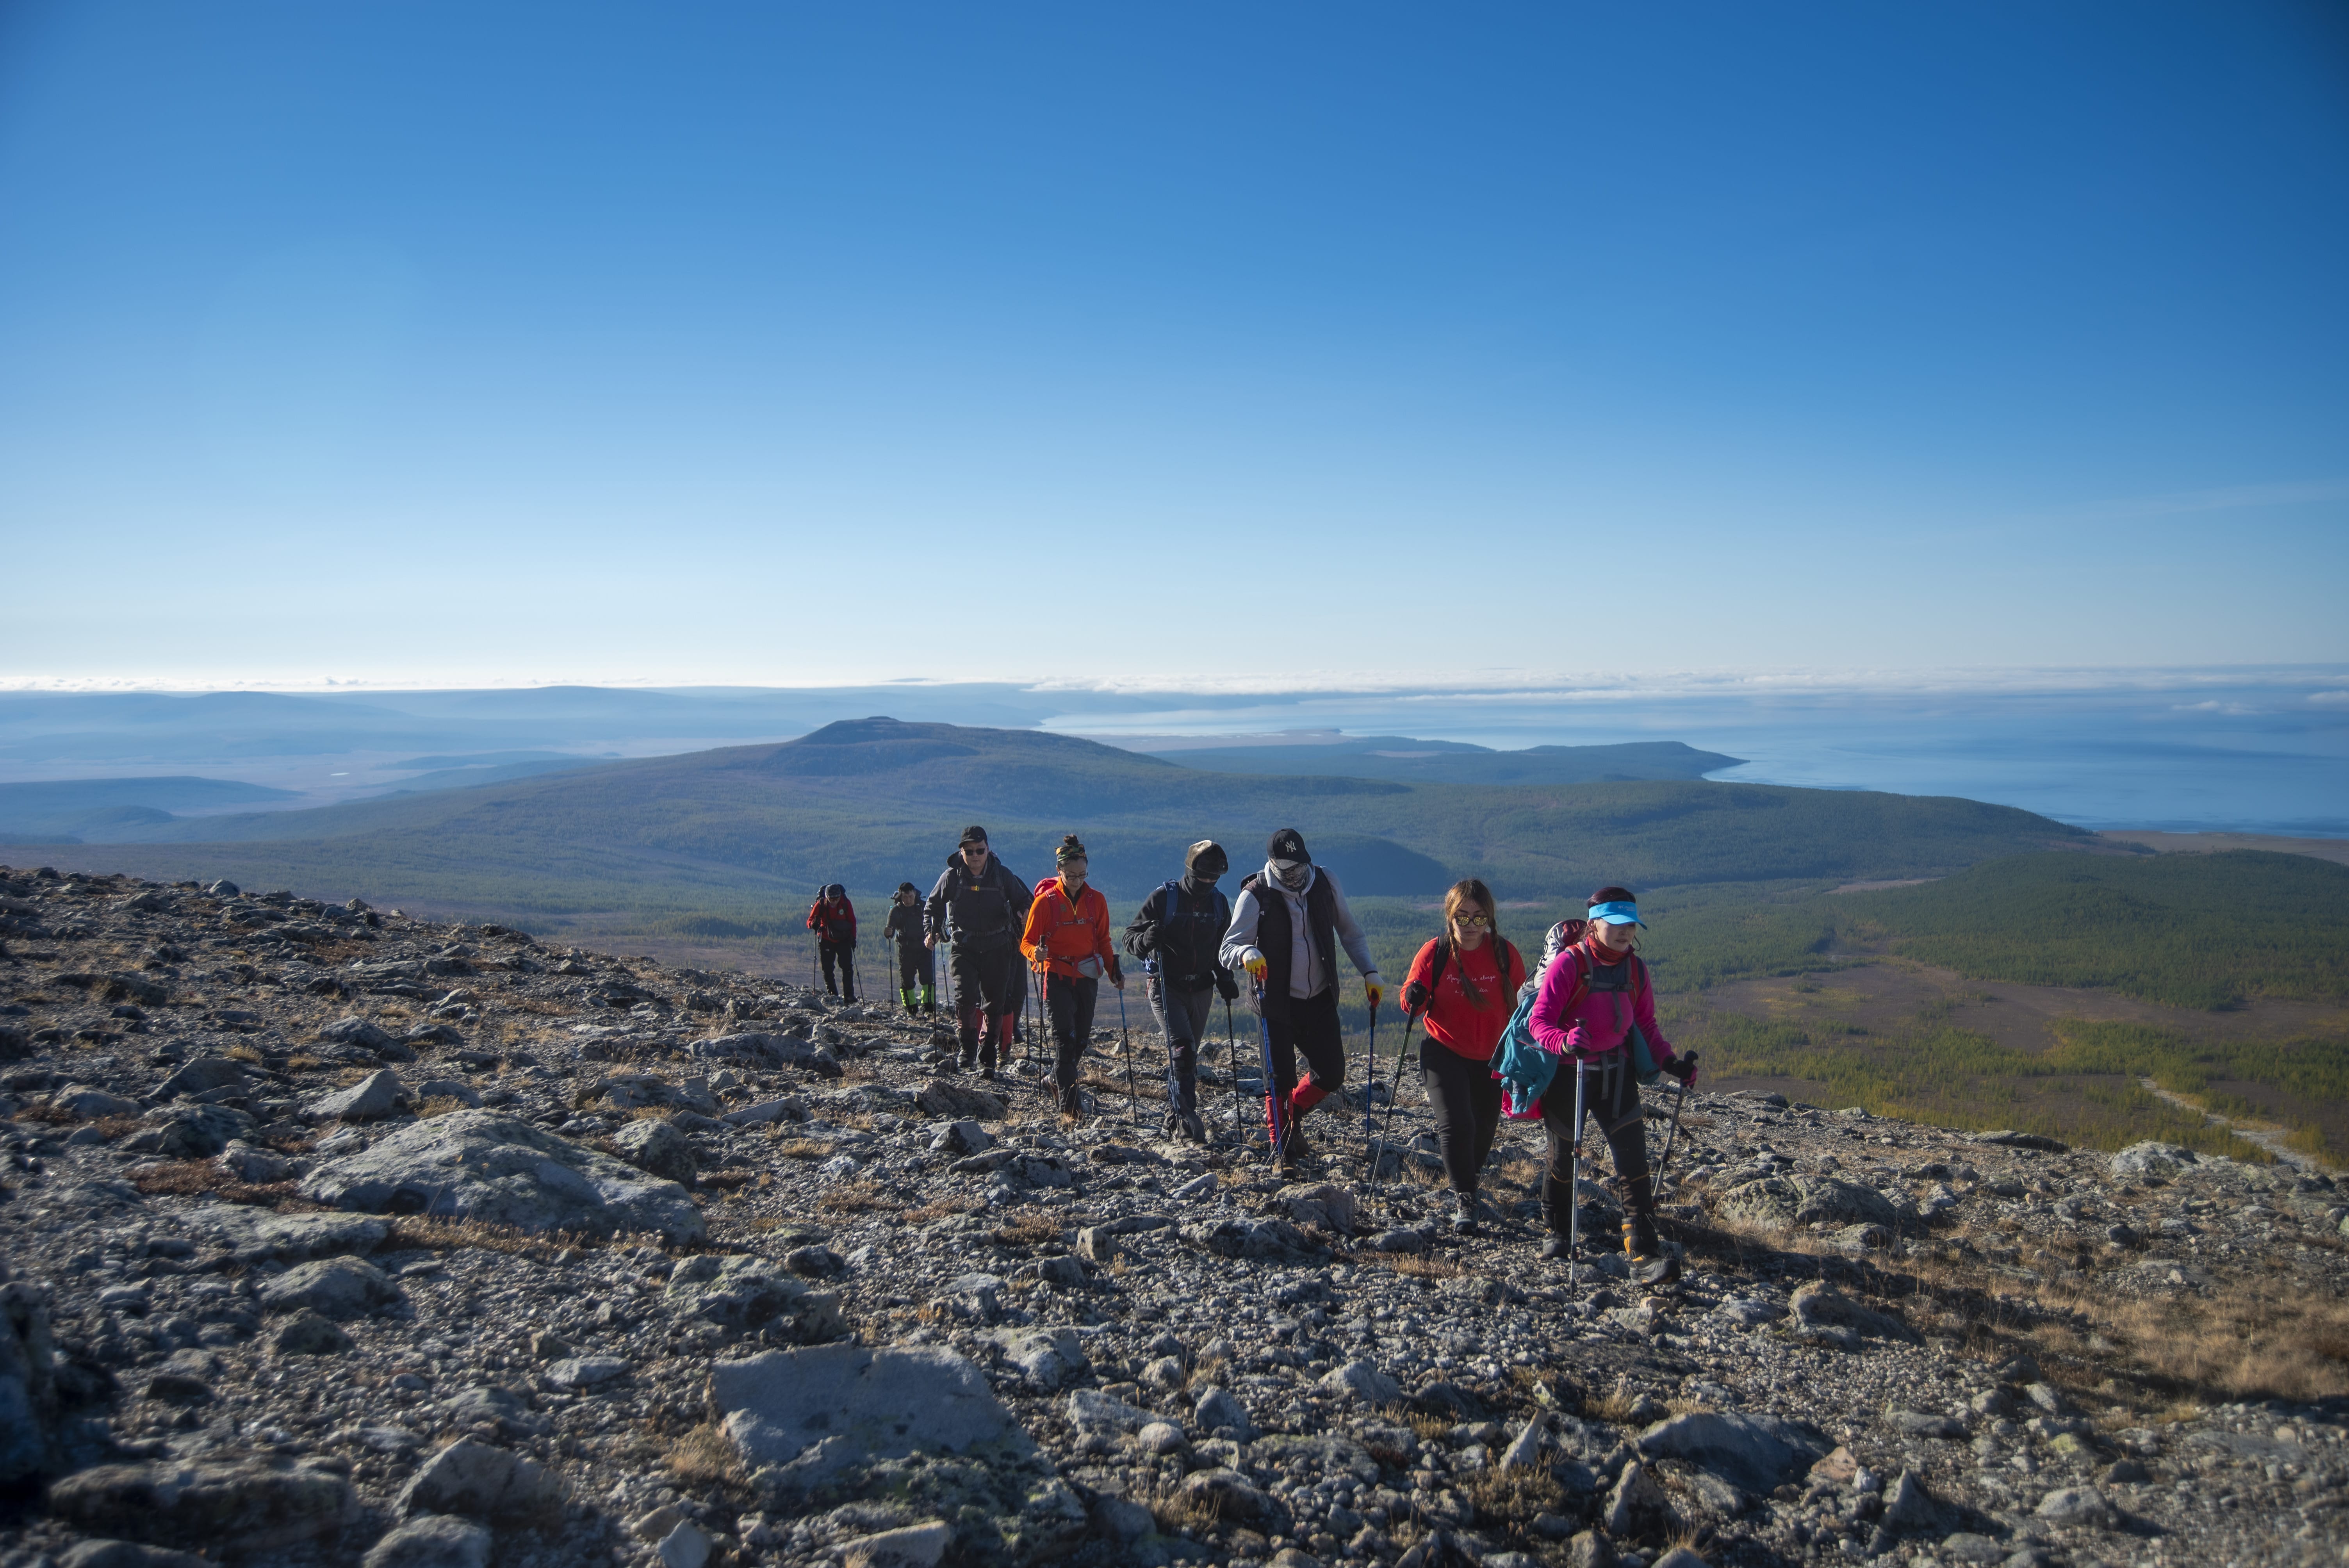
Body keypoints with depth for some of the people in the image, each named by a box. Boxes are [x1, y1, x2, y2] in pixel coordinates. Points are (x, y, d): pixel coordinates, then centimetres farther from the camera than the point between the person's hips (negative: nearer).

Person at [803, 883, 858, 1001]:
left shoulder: (846, 903, -10)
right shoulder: (820, 905, -13)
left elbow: (852, 922, 1)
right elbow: (809, 921, -10)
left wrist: (853, 938, -5)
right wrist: (814, 924, -33)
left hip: (844, 940, 0)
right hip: (827, 941, 0)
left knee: (848, 968, -8)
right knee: (828, 969, 1)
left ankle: (849, 995, -4)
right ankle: (833, 995, 11)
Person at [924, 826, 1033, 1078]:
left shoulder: (1002, 875, -3)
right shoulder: (951, 877, -3)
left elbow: (1022, 900, 8)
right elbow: (933, 907, 11)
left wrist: (1025, 912, -14)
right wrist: (930, 931, -4)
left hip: (997, 949, 1)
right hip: (964, 947, -1)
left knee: (995, 1005, 2)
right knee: (966, 997, -18)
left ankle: (987, 1059, 12)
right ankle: (968, 1047, 0)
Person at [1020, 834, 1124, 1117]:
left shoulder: (1096, 900, 2)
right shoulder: (1046, 901, -7)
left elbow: (1103, 941, 12)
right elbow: (1027, 941, -3)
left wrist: (1113, 971, 0)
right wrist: (1037, 953, -25)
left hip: (1087, 977, 4)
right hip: (1057, 976, -4)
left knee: (1081, 1037, 12)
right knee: (1065, 1037, -12)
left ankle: (1062, 1080, 36)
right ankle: (1069, 1101, -11)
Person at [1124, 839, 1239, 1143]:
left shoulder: (1219, 902, 5)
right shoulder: (1163, 898, -9)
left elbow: (1223, 946, 18)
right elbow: (1130, 937, -8)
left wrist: (1225, 978, 4)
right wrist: (1146, 940, -31)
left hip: (1201, 990, 5)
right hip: (1166, 988, -5)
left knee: (1186, 1056, 12)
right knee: (1182, 1049, -20)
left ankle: (1174, 1122, 23)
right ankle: (1187, 1117, -20)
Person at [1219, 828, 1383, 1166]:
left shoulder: (1325, 883, -2)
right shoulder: (1255, 896, -13)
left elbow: (1350, 932, 10)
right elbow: (1226, 950, -15)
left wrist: (1369, 972, 0)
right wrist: (1247, 953, -38)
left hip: (1320, 999, 4)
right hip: (1278, 1003, -4)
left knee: (1332, 1076, 5)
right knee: (1282, 1080, -3)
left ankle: (1288, 1116, 32)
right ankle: (1285, 1151, 15)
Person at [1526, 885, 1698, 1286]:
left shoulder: (1635, 968, 1)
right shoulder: (1568, 964, -15)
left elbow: (1646, 1026, 9)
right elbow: (1539, 1021, -18)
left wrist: (1670, 1061, -6)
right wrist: (1564, 1042, -38)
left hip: (1615, 1072, 4)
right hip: (1568, 1073, -3)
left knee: (1633, 1158, -8)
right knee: (1564, 1156, 12)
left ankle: (1643, 1254, -8)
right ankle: (1557, 1232, 36)